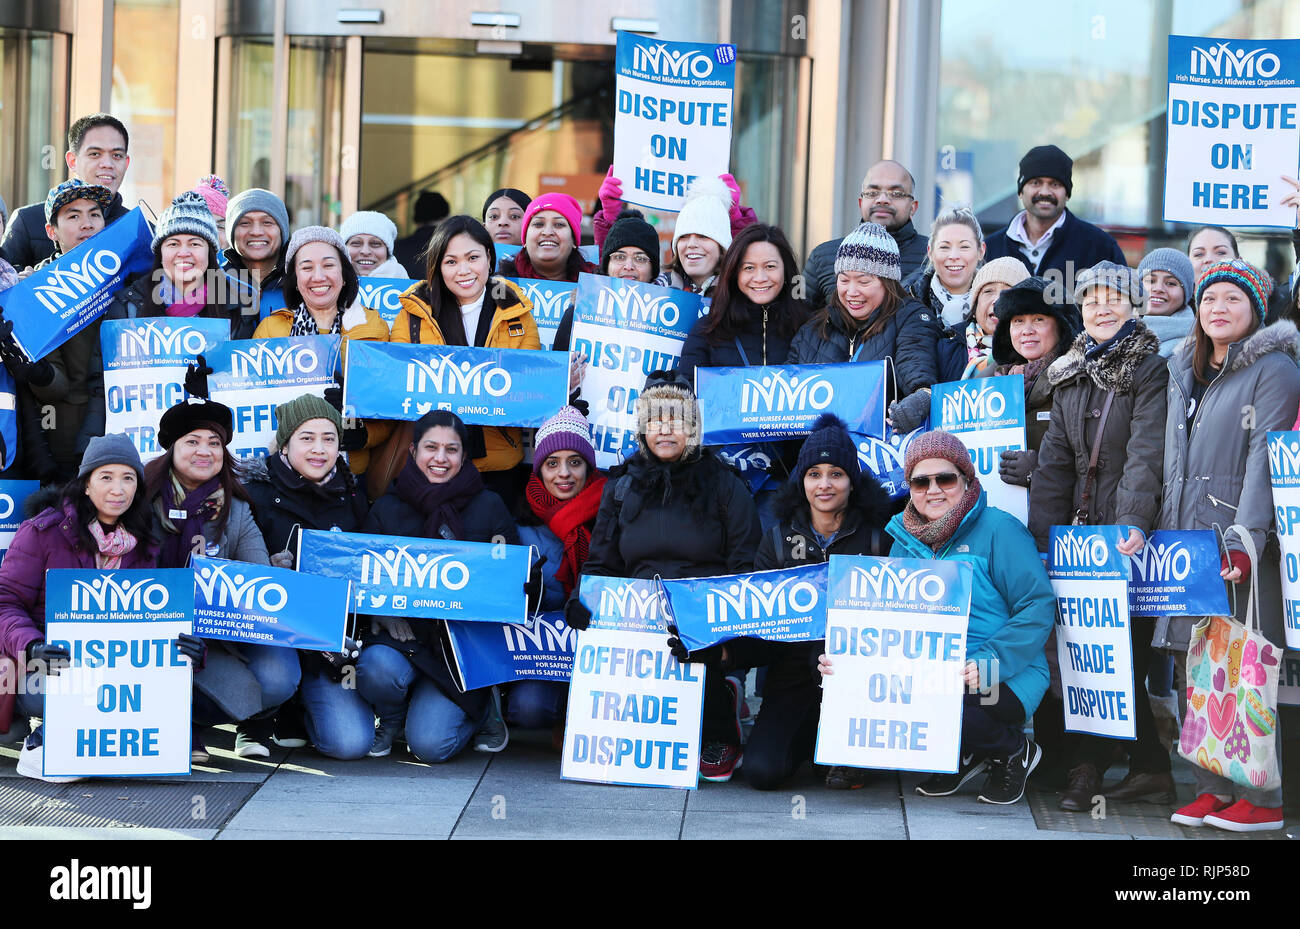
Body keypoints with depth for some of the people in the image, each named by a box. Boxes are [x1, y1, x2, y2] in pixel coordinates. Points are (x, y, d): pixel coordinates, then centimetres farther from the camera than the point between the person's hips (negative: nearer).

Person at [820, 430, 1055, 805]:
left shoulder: (997, 530, -6)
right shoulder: (907, 542, 13)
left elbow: (1038, 606, -13)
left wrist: (990, 663, -25)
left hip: (1007, 679, -6)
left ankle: (1015, 751, 1)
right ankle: (964, 758, 6)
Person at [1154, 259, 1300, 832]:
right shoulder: (1183, 371, 18)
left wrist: (1245, 541, -21)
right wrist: (1166, 536, 15)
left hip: (1243, 545, -7)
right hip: (1186, 540, 7)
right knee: (1192, 667, 2)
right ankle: (1212, 788, 7)